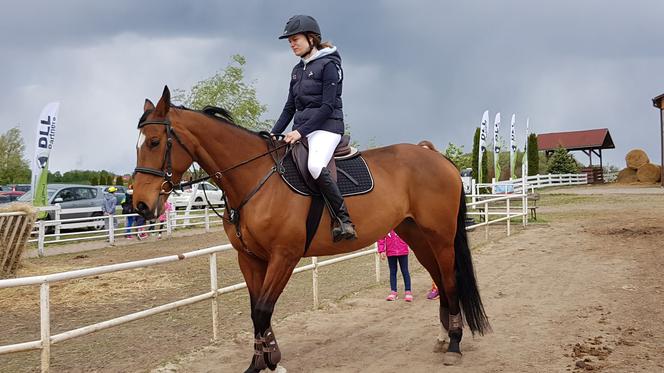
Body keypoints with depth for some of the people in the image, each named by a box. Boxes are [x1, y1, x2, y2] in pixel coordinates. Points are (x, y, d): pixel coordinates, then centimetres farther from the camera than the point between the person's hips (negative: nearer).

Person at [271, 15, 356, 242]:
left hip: (326, 127, -9)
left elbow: (328, 106, -14)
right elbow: (290, 107, 19)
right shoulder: (298, 70, 18)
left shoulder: (328, 65, -5)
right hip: (301, 130, 9)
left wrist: (301, 131, -20)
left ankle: (344, 220, -29)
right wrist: (274, 134, 7)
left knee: (315, 166, -35)